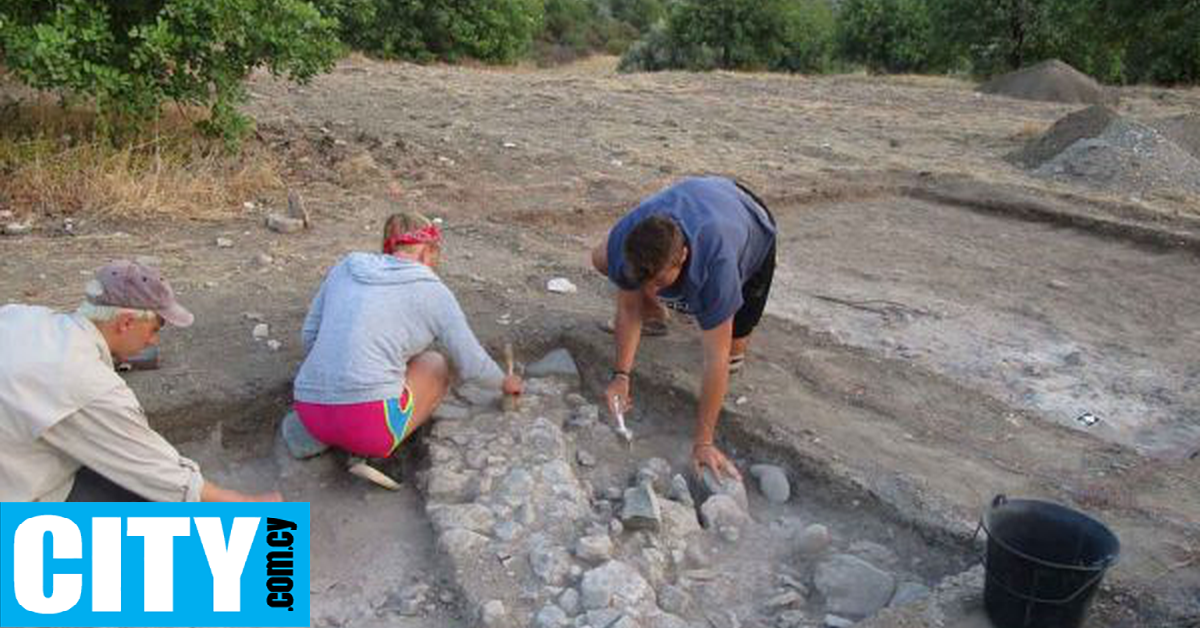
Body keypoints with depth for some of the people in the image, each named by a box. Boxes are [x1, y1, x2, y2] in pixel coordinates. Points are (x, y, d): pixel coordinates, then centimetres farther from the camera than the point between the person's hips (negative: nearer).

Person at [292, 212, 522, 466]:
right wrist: (504, 382, 26)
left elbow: (310, 335, 18)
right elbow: (472, 366, 5)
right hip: (369, 421, -6)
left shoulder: (347, 267, 14)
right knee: (435, 365, 23)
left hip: (313, 416, 6)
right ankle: (375, 445, 4)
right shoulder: (433, 291, 1)